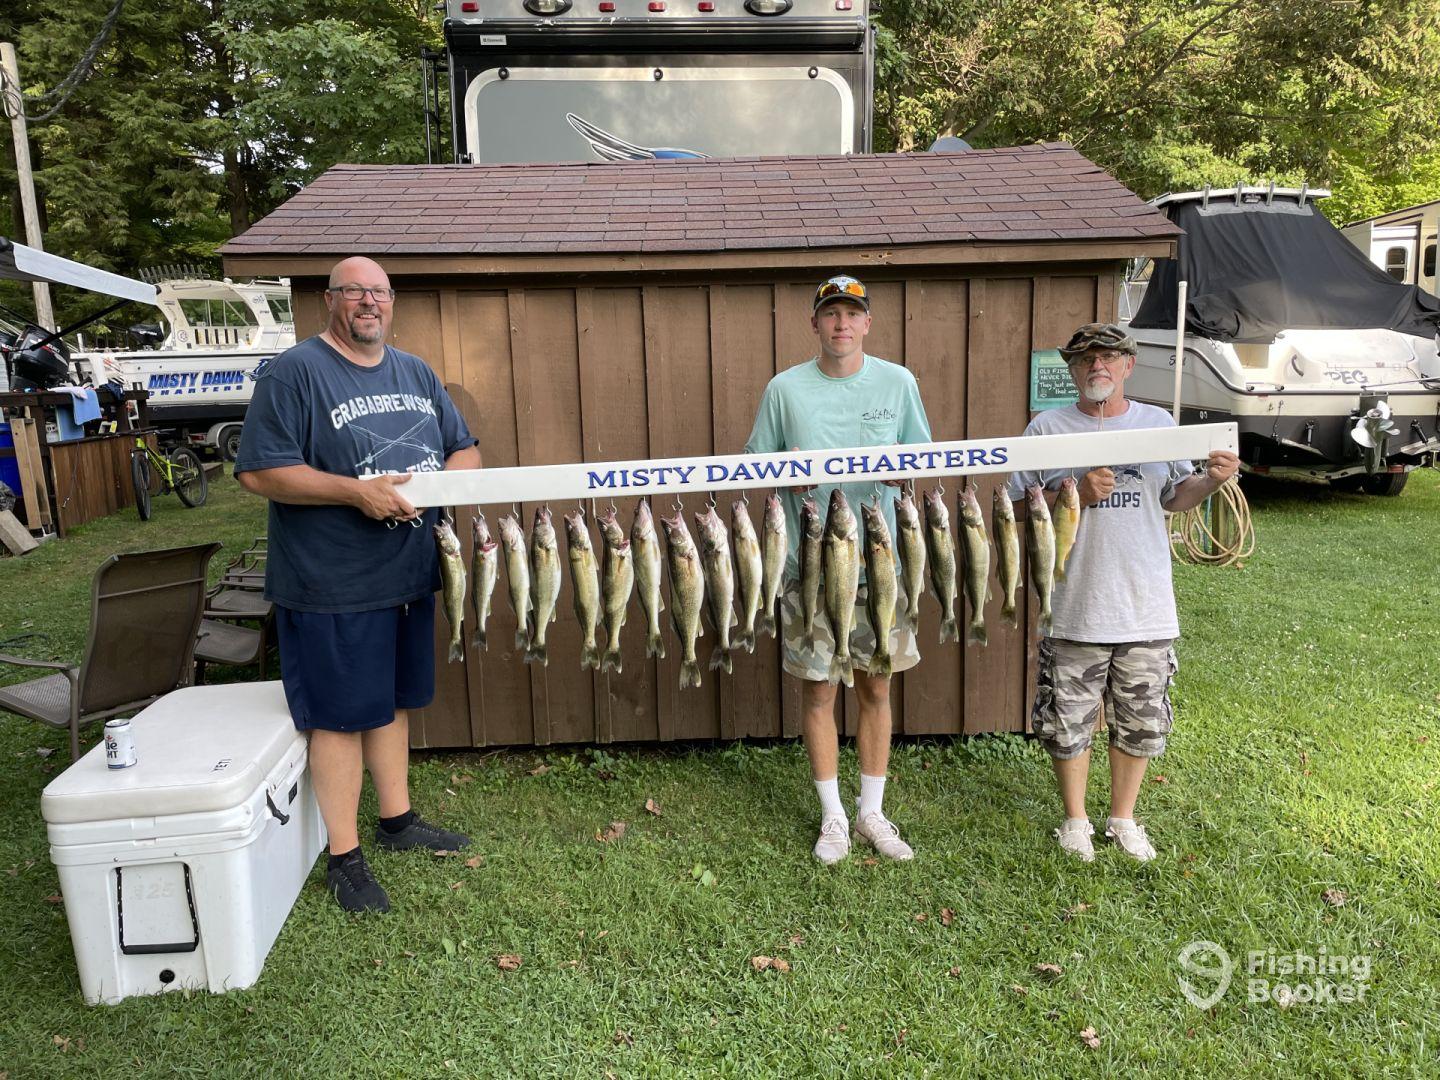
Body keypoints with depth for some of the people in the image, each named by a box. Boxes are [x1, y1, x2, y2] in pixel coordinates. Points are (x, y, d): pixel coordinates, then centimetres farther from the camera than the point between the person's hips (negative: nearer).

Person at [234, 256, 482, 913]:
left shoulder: (416, 373, 12)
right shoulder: (294, 372, -9)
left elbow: (465, 451, 14)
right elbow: (259, 472, -16)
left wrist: (441, 481, -8)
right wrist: (356, 492, -24)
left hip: (408, 575, 7)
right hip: (332, 585, -6)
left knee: (394, 703, 18)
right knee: (341, 714, 3)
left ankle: (398, 820, 34)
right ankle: (344, 857, 17)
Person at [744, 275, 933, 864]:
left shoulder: (898, 382, 4)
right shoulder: (785, 388, 0)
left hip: (878, 560, 2)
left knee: (876, 687, 10)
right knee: (818, 690, 6)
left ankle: (871, 811, 27)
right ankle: (834, 816, 23)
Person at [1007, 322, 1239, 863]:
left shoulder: (1158, 423, 7)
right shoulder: (1047, 428, -1)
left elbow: (1175, 498, 12)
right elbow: (1019, 507, -4)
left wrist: (1212, 479, -7)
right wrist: (1077, 494, -18)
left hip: (1147, 611, 3)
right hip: (1072, 610, -2)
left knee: (1141, 722, 14)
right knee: (1068, 722, 8)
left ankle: (1124, 819, 34)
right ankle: (1076, 821, 29)